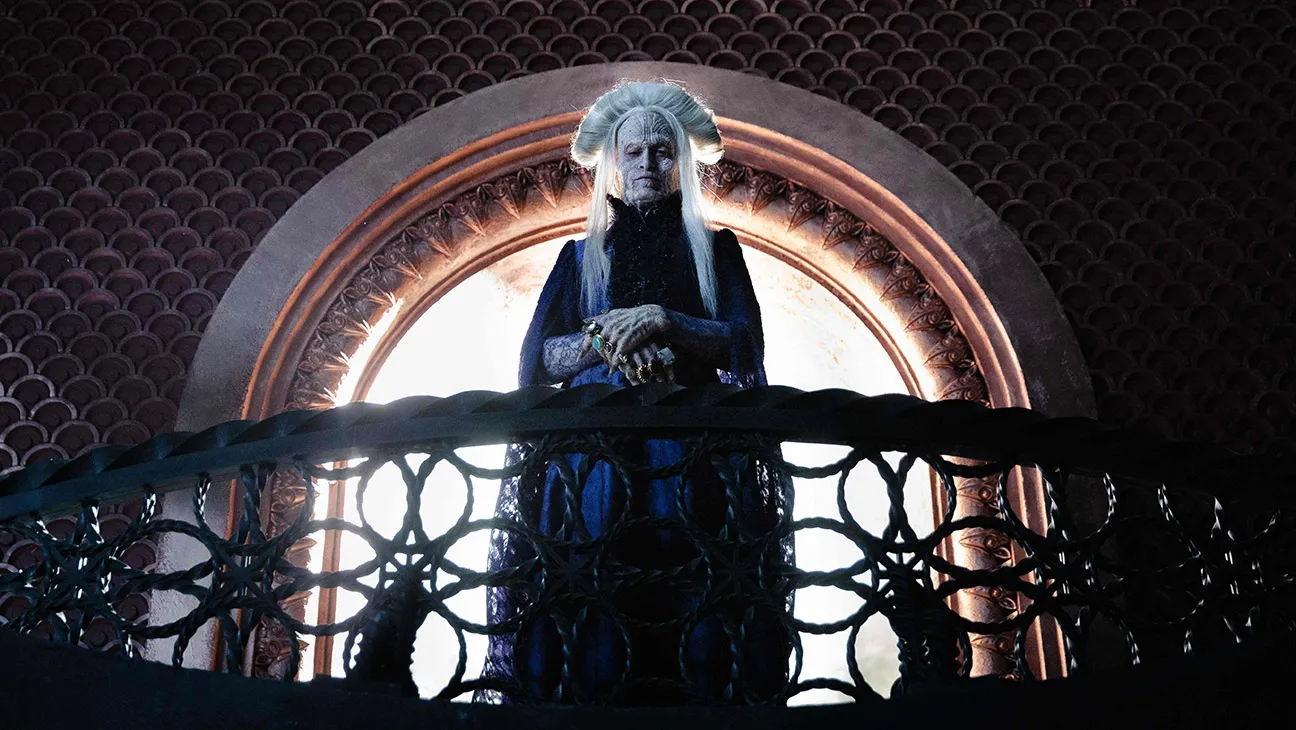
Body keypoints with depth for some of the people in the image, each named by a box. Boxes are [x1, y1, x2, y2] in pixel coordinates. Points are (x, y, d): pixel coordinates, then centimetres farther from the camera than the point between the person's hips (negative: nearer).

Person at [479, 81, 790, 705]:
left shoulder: (714, 248, 17)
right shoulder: (581, 255, 19)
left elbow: (747, 342, 3)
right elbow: (537, 359, 8)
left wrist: (665, 323, -13)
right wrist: (605, 337, -11)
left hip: (697, 450, 0)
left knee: (695, 600, -11)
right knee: (589, 602, -10)